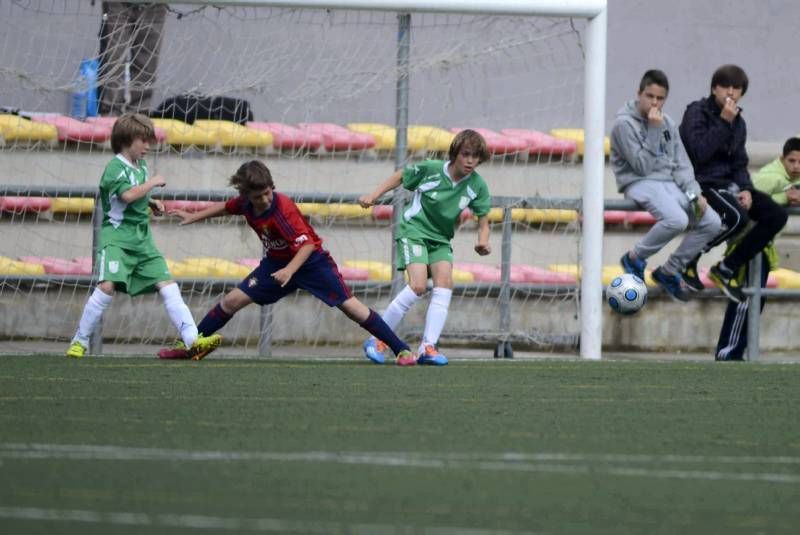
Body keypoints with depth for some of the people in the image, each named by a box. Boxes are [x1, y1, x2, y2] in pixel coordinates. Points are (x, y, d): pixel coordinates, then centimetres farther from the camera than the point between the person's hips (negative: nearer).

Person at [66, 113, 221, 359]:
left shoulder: (142, 167, 16)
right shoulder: (115, 168, -8)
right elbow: (128, 194, -26)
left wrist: (152, 203, 13)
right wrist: (152, 183, -13)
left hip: (142, 239, 7)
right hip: (116, 237, -7)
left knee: (168, 285, -5)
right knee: (107, 285, -23)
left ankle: (192, 341, -13)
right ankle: (80, 341, -9)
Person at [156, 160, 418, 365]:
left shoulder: (282, 208, -29)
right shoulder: (245, 204, -10)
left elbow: (307, 244, -32)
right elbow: (225, 207, 14)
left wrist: (289, 271, -44)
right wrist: (192, 217, 20)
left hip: (311, 260, -6)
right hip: (277, 262, 6)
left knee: (350, 305, -16)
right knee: (232, 301, 0)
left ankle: (403, 350, -15)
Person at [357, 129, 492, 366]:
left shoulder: (477, 185, -8)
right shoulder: (431, 169, -16)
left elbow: (483, 218, 0)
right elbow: (400, 177, 0)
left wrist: (483, 241, -19)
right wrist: (373, 196, -4)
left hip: (441, 239, 5)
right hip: (413, 231, -5)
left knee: (444, 283, -17)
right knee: (418, 286, -21)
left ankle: (428, 347, -14)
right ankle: (376, 341, -10)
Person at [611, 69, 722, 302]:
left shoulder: (667, 123, 15)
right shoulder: (624, 123, -8)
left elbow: (681, 163, 14)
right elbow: (643, 166, -14)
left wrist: (694, 193, -1)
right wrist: (654, 130, -18)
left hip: (670, 183, 7)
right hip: (639, 184, -7)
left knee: (712, 222, -9)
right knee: (676, 219, -34)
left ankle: (669, 271, 5)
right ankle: (635, 258, -9)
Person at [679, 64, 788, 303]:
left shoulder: (738, 122, 15)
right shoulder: (697, 112, -6)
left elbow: (739, 164, 17)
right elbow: (699, 153, -20)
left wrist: (745, 189, -3)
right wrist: (723, 122, -18)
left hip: (728, 183, 8)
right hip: (701, 182, -8)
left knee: (777, 215, -8)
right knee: (738, 217, -33)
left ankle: (727, 268, -1)